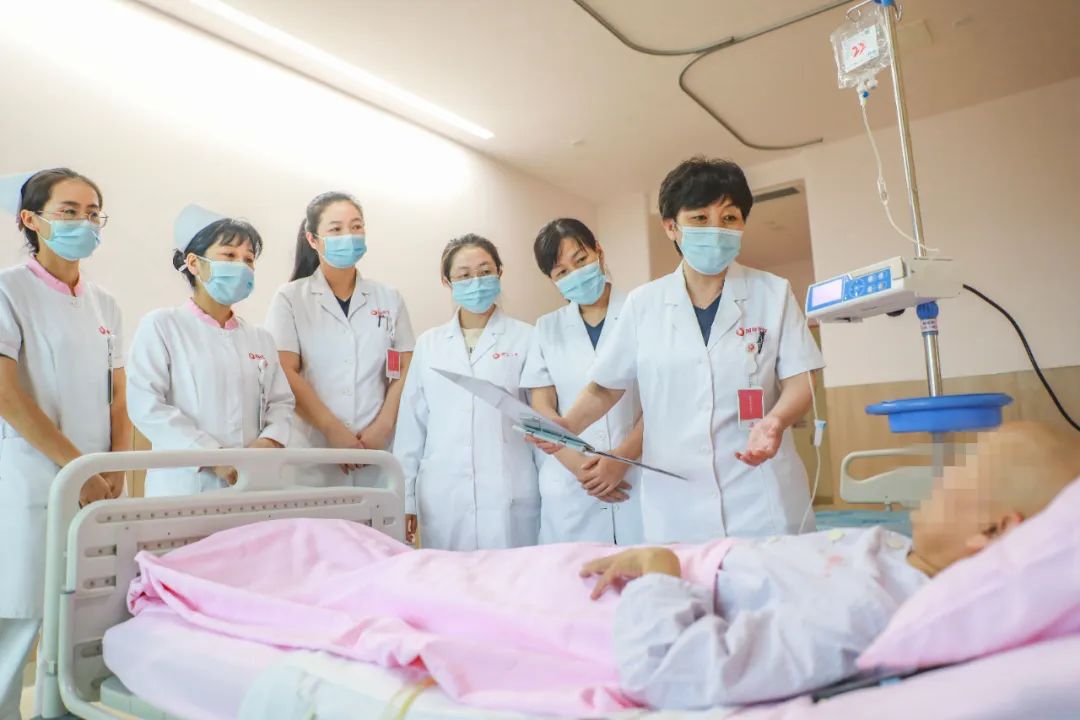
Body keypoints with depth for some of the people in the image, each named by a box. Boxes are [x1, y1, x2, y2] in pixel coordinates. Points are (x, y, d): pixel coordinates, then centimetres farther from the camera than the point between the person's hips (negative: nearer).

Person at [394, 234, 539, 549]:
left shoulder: (525, 339, 1)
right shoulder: (429, 344, 9)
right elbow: (411, 424, 11)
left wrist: (551, 493, 1)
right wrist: (404, 497, 10)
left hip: (510, 500, -2)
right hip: (442, 500, 2)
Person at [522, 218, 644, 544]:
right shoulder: (547, 329, 12)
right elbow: (542, 409, 6)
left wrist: (620, 458, -12)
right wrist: (580, 465, -8)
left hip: (639, 479, -2)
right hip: (570, 488, 2)